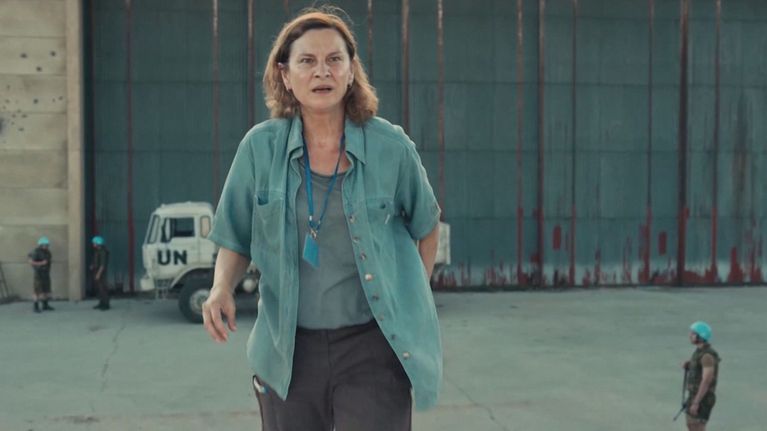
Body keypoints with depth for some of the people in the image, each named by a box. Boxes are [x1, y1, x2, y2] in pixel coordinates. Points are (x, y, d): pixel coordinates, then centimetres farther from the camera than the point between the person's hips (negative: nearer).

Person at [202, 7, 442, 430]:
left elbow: (425, 227, 10)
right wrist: (221, 288, -11)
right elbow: (236, 240, 7)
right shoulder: (260, 146, -4)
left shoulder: (391, 147, -6)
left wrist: (413, 299, 9)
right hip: (288, 351, 2)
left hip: (374, 348, -1)